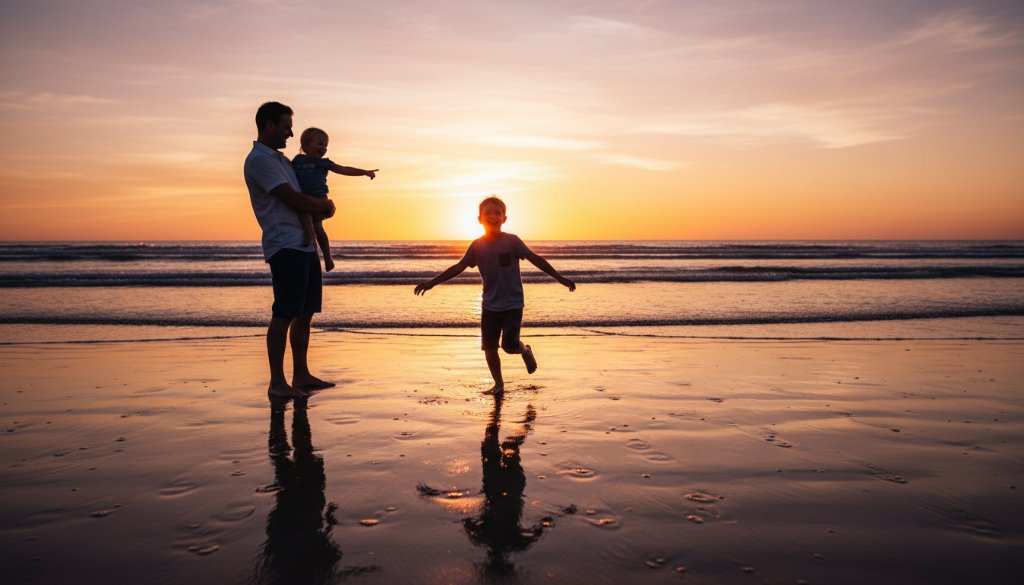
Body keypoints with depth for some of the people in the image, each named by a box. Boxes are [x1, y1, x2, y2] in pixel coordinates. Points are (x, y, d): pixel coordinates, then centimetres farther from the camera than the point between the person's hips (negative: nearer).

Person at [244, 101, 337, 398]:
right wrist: (325, 206, 1)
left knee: (305, 313, 11)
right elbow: (294, 200, -14)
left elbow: (306, 197, 27)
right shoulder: (259, 159, -8)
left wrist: (322, 207, 6)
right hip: (286, 246, -10)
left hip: (305, 244, 10)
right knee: (284, 315, -8)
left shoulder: (280, 159, 23)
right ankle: (277, 382, -2)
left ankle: (301, 376, 19)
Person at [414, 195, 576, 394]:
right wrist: (432, 282, 3)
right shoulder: (477, 245, -1)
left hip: (512, 304, -3)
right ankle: (498, 384, 21)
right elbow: (458, 267, 4)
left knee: (509, 345, -9)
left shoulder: (511, 241, -10)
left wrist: (560, 278, -15)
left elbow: (535, 259, -11)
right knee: (489, 347, 3)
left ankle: (525, 350, 27)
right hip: (489, 305, 4)